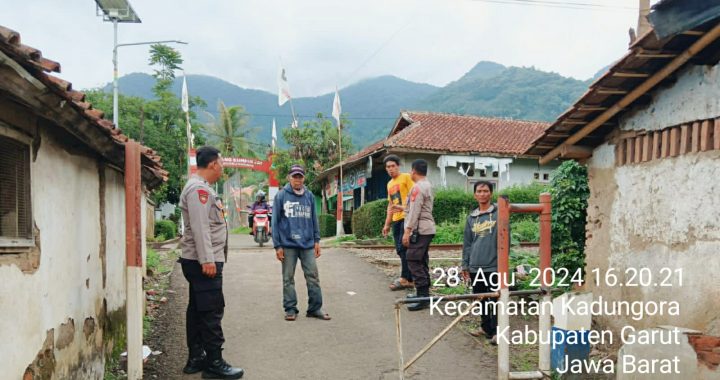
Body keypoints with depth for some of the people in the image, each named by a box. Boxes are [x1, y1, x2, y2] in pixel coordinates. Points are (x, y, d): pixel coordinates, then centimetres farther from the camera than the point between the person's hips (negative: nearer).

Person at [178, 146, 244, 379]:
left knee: (198, 309, 13)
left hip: (202, 261, 11)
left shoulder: (201, 188, 19)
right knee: (211, 312, -7)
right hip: (204, 262, -11)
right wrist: (207, 260, -25)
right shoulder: (199, 189, -14)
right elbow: (199, 228, -23)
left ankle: (196, 358, 21)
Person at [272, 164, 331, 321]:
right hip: (288, 244, -2)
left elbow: (314, 219, 12)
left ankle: (315, 308, 12)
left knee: (313, 277, 3)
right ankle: (290, 309, 17)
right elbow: (275, 221, -2)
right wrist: (277, 245, -5)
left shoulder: (309, 196, 9)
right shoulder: (281, 196, -1)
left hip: (308, 244, 3)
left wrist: (316, 240, 7)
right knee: (288, 279, 6)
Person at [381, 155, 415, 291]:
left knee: (403, 248, -10)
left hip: (406, 218, -8)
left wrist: (403, 208, -22)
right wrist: (387, 224, 21)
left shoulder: (406, 177, -1)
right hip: (396, 220, 8)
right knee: (400, 250, 6)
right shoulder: (389, 184, 21)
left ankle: (405, 279, -5)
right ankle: (409, 279, 12)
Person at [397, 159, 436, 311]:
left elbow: (415, 212, -19)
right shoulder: (428, 185, 17)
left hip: (419, 230, -10)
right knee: (422, 261, 15)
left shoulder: (418, 187, -13)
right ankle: (423, 293, 21)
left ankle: (423, 298, -11)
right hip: (427, 229, 10)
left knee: (414, 262, -10)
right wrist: (402, 208, 35)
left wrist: (407, 231, -18)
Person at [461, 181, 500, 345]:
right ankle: (486, 326, 30)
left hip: (494, 265, -5)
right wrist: (465, 264, 12)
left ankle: (495, 331, 12)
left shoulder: (499, 214, -3)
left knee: (494, 300, 0)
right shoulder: (471, 218, 10)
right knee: (481, 299, 14)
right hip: (475, 266, 5)